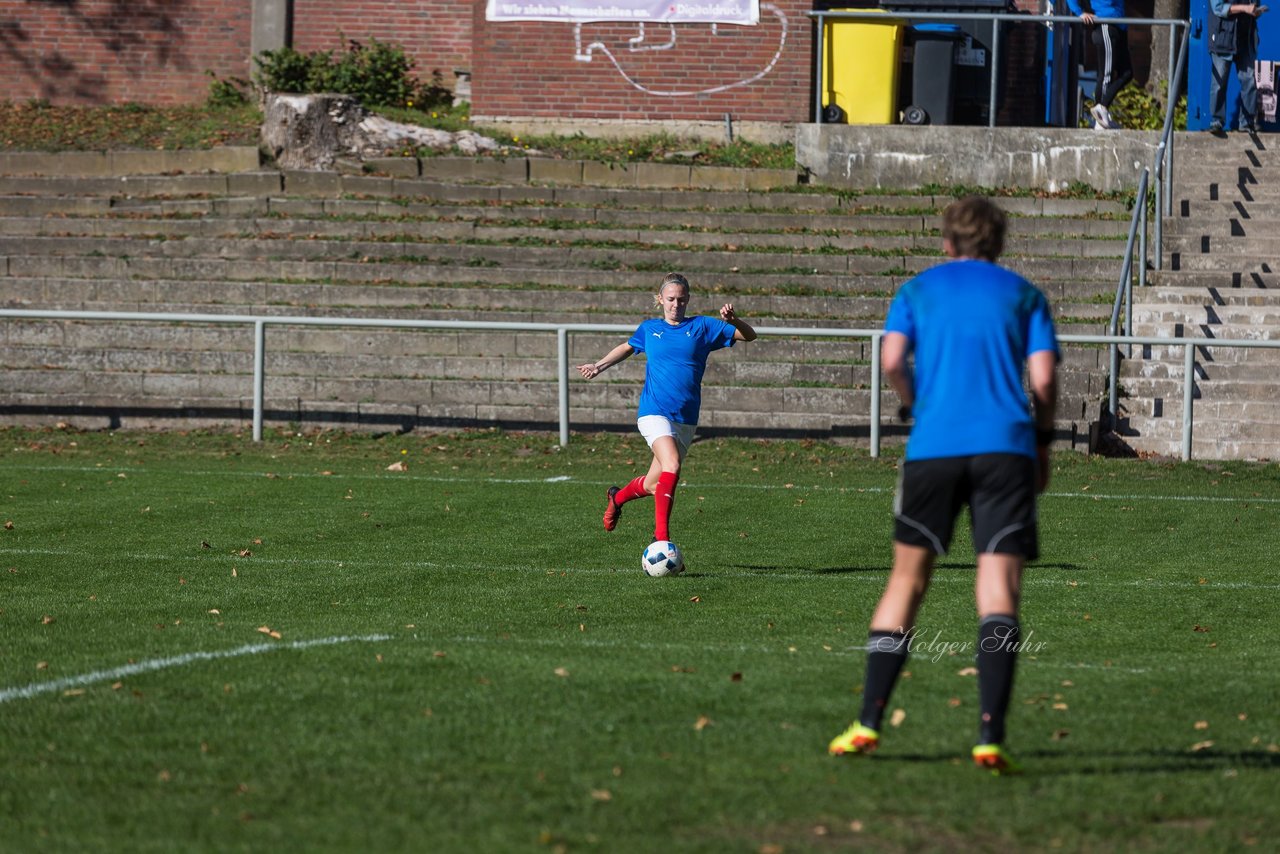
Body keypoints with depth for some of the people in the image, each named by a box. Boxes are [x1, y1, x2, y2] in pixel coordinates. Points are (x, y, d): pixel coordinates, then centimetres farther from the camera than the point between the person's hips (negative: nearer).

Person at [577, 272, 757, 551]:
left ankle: (617, 497, 43)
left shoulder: (702, 327, 5)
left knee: (654, 485, 10)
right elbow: (627, 347, 29)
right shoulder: (650, 329, 8)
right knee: (672, 466, -28)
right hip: (654, 411, -2)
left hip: (686, 420, 2)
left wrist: (732, 320, -18)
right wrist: (599, 366, 19)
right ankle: (661, 537, -25)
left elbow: (749, 335, 2)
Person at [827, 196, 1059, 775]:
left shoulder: (919, 290, 14)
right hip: (1005, 446, -1)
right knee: (999, 589, -7)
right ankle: (990, 735, -19)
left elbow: (892, 360, -2)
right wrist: (1042, 443, 15)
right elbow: (1043, 380, 2)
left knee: (907, 579, 13)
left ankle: (867, 724, 10)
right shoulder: (1023, 294, 13)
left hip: (933, 446, 1)